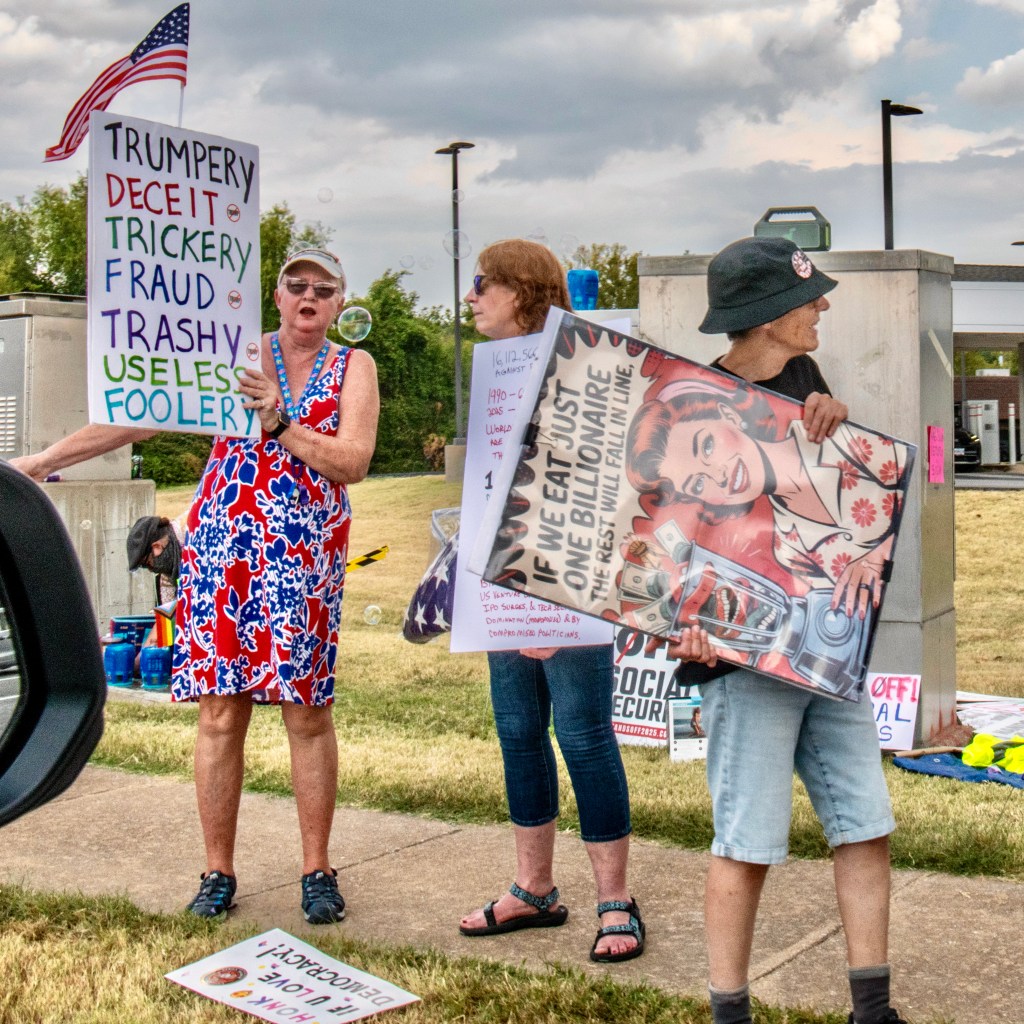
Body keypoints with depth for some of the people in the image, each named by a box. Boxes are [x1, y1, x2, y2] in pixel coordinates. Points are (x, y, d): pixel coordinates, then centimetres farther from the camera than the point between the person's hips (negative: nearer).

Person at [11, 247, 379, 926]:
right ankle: (218, 872, 11)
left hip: (306, 561, 0)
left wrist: (279, 424, -12)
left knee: (308, 713, 0)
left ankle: (318, 871, 12)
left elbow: (354, 462, -3)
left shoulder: (353, 368, 9)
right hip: (222, 549, 1)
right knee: (220, 714, 0)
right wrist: (46, 459, 2)